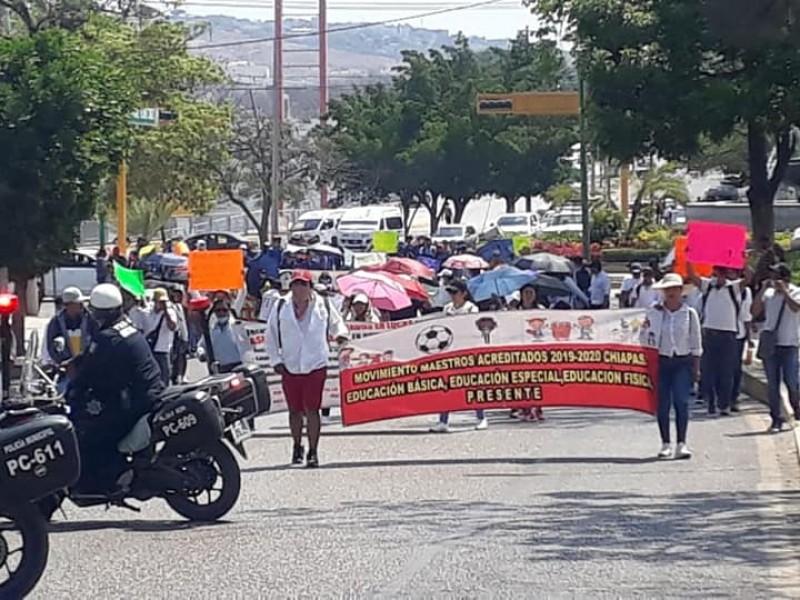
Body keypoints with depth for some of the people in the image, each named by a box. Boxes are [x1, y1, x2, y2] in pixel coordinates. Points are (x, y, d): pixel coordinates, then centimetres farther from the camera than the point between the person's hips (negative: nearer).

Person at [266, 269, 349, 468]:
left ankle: (313, 451, 0)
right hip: (289, 367, 2)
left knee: (311, 410, -6)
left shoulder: (323, 305, 2)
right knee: (295, 410, 10)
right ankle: (297, 447, 28)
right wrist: (276, 360, 4)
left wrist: (341, 334, -3)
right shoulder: (281, 307, 3)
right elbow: (271, 335, 10)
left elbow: (336, 322, 18)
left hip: (315, 366, -2)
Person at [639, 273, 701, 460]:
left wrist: (696, 366, 6)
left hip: (683, 362, -1)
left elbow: (696, 342, 8)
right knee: (662, 404, 1)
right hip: (661, 361, 1)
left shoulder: (690, 313, 3)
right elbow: (644, 337, 8)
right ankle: (665, 444, 9)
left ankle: (681, 444, -11)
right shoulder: (654, 313, 3)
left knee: (681, 402, -11)